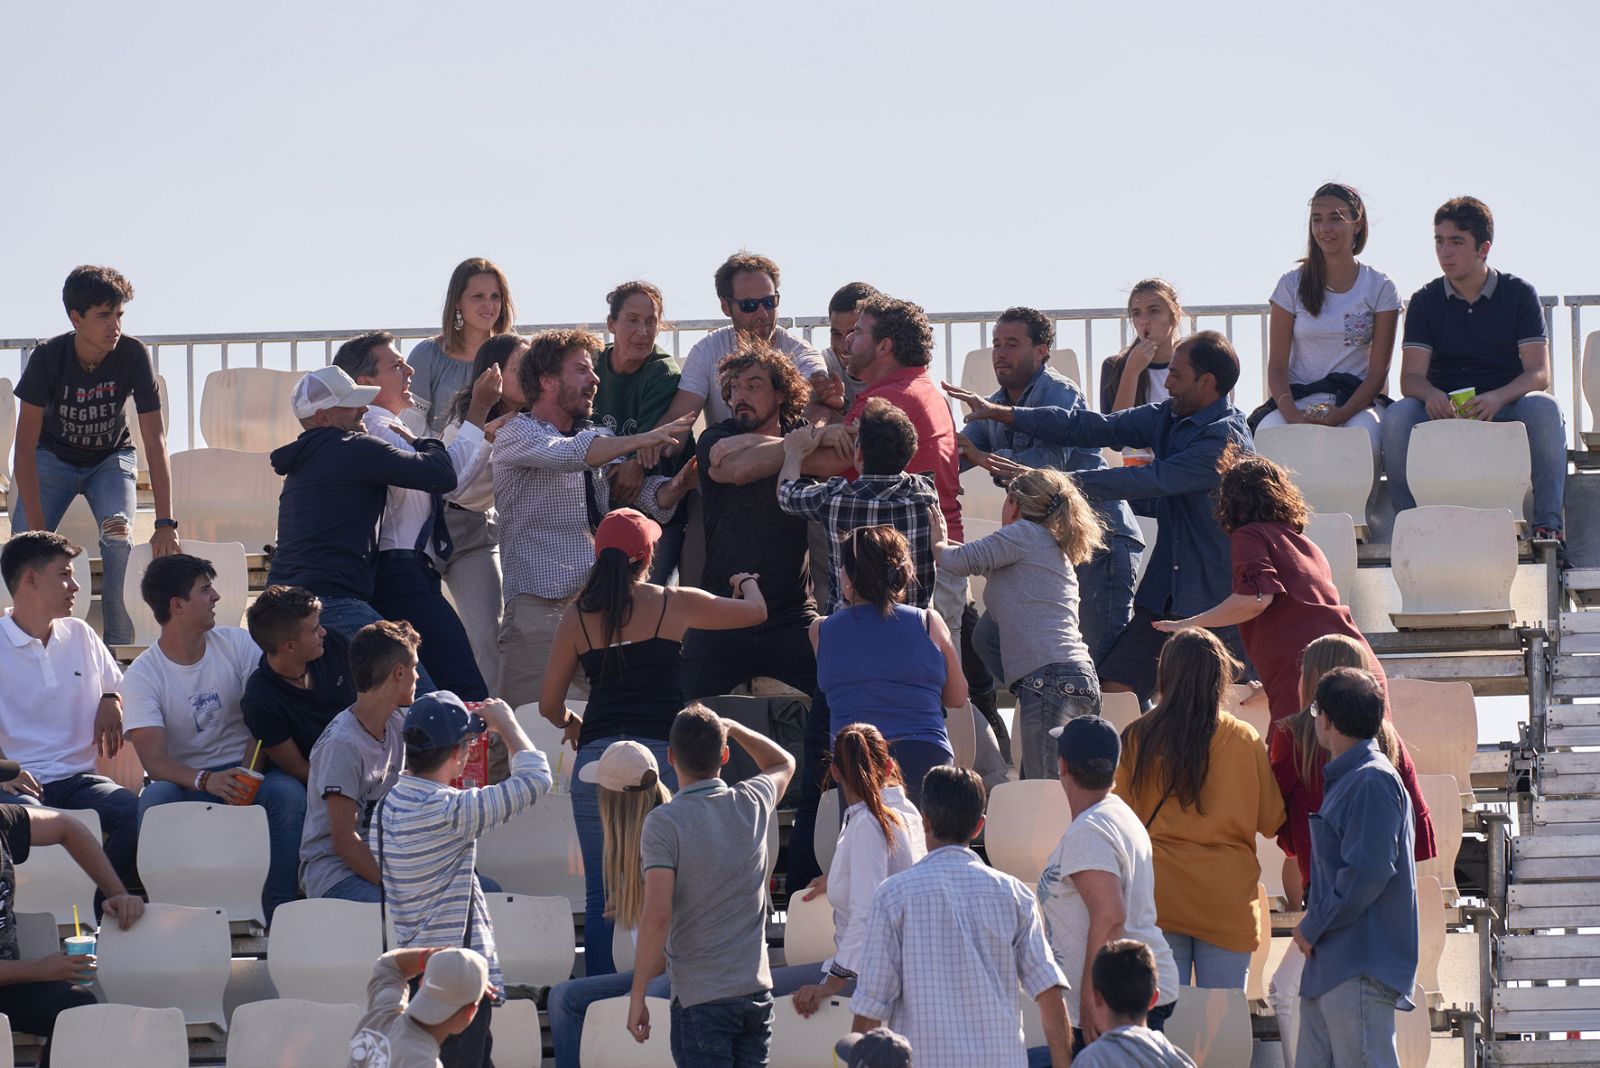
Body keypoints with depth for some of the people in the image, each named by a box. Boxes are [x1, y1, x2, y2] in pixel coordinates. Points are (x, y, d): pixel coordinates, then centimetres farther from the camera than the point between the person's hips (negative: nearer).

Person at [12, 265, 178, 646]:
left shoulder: (133, 354, -26)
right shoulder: (48, 358, -27)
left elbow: (155, 441, -25)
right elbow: (25, 445, -25)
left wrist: (166, 523, -32)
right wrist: (36, 527, -32)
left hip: (110, 458, 0)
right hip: (53, 457, 0)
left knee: (118, 536, -25)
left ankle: (119, 647, -17)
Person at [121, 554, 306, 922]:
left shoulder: (237, 645, 3)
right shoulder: (143, 676, -5)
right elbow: (153, 760, -16)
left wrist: (247, 776, -21)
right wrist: (206, 781, -35)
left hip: (246, 770, 2)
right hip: (185, 780, -2)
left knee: (287, 792, -31)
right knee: (155, 800, -36)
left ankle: (279, 909, -28)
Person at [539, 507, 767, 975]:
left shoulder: (577, 617, 7)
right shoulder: (672, 605, 3)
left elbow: (549, 705, 11)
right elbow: (756, 612, 18)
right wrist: (747, 582, 41)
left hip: (597, 756, 1)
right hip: (660, 752, -1)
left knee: (600, 897, 5)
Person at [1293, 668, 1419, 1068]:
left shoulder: (1373, 782, -12)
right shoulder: (1346, 779, 19)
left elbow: (1368, 872, -19)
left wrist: (1313, 927, -12)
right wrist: (1314, 928, 16)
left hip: (1361, 971, -10)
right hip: (1330, 967, 10)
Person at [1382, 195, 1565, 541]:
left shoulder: (1520, 294, 5)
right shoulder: (1425, 302, 10)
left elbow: (1540, 374, -5)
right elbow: (1410, 377, 0)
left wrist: (1496, 399, -26)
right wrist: (1432, 396, -26)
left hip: (1505, 408, -1)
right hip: (1444, 408, 1)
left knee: (1544, 410, -33)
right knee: (1397, 416, -30)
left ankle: (1547, 525, -33)